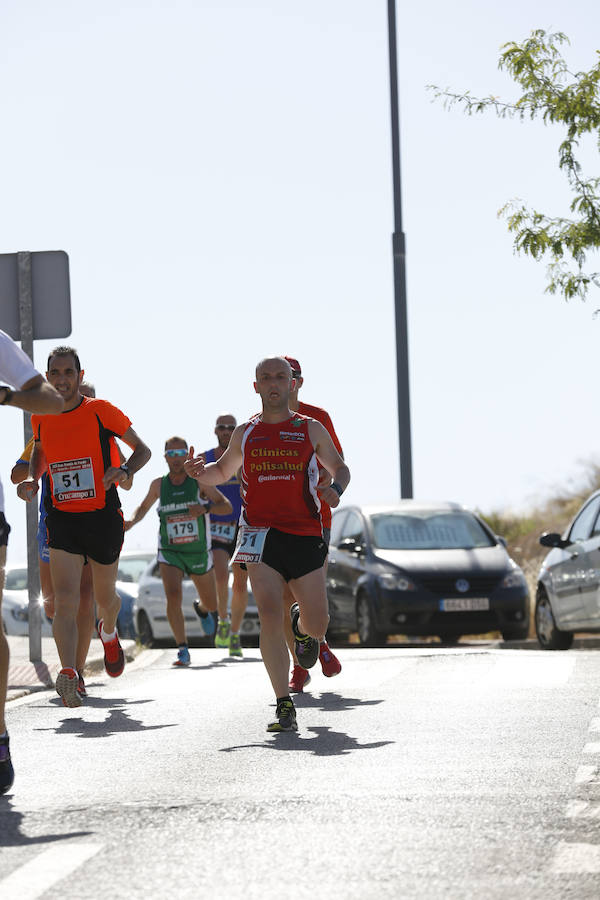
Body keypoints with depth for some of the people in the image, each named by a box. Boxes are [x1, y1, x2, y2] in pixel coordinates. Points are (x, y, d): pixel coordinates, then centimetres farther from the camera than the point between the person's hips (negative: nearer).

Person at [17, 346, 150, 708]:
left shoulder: (101, 411, -7)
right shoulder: (41, 418, 4)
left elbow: (143, 449, 0)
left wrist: (124, 471, -20)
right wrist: (33, 481, 6)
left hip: (103, 518, -1)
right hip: (62, 520, 1)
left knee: (105, 599, 14)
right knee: (65, 600, -17)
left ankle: (109, 633, 50)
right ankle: (69, 675, -28)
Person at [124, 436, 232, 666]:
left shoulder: (199, 481, -8)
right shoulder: (159, 485, -1)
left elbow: (227, 507, -8)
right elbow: (144, 507, 18)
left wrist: (205, 508, -27)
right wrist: (132, 521, -4)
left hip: (199, 553, 0)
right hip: (170, 552, 0)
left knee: (211, 605, 15)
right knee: (173, 596, -26)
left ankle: (202, 609, 54)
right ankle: (183, 650, -20)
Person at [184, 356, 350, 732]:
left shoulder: (311, 429, 7)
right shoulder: (245, 433, 11)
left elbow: (340, 468, 17)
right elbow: (223, 472, 26)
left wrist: (336, 489, -6)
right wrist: (200, 471, 3)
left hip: (305, 535, 0)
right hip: (261, 534, 0)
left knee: (318, 624, 3)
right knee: (270, 619, -14)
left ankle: (302, 627, 44)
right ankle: (285, 708, -11)